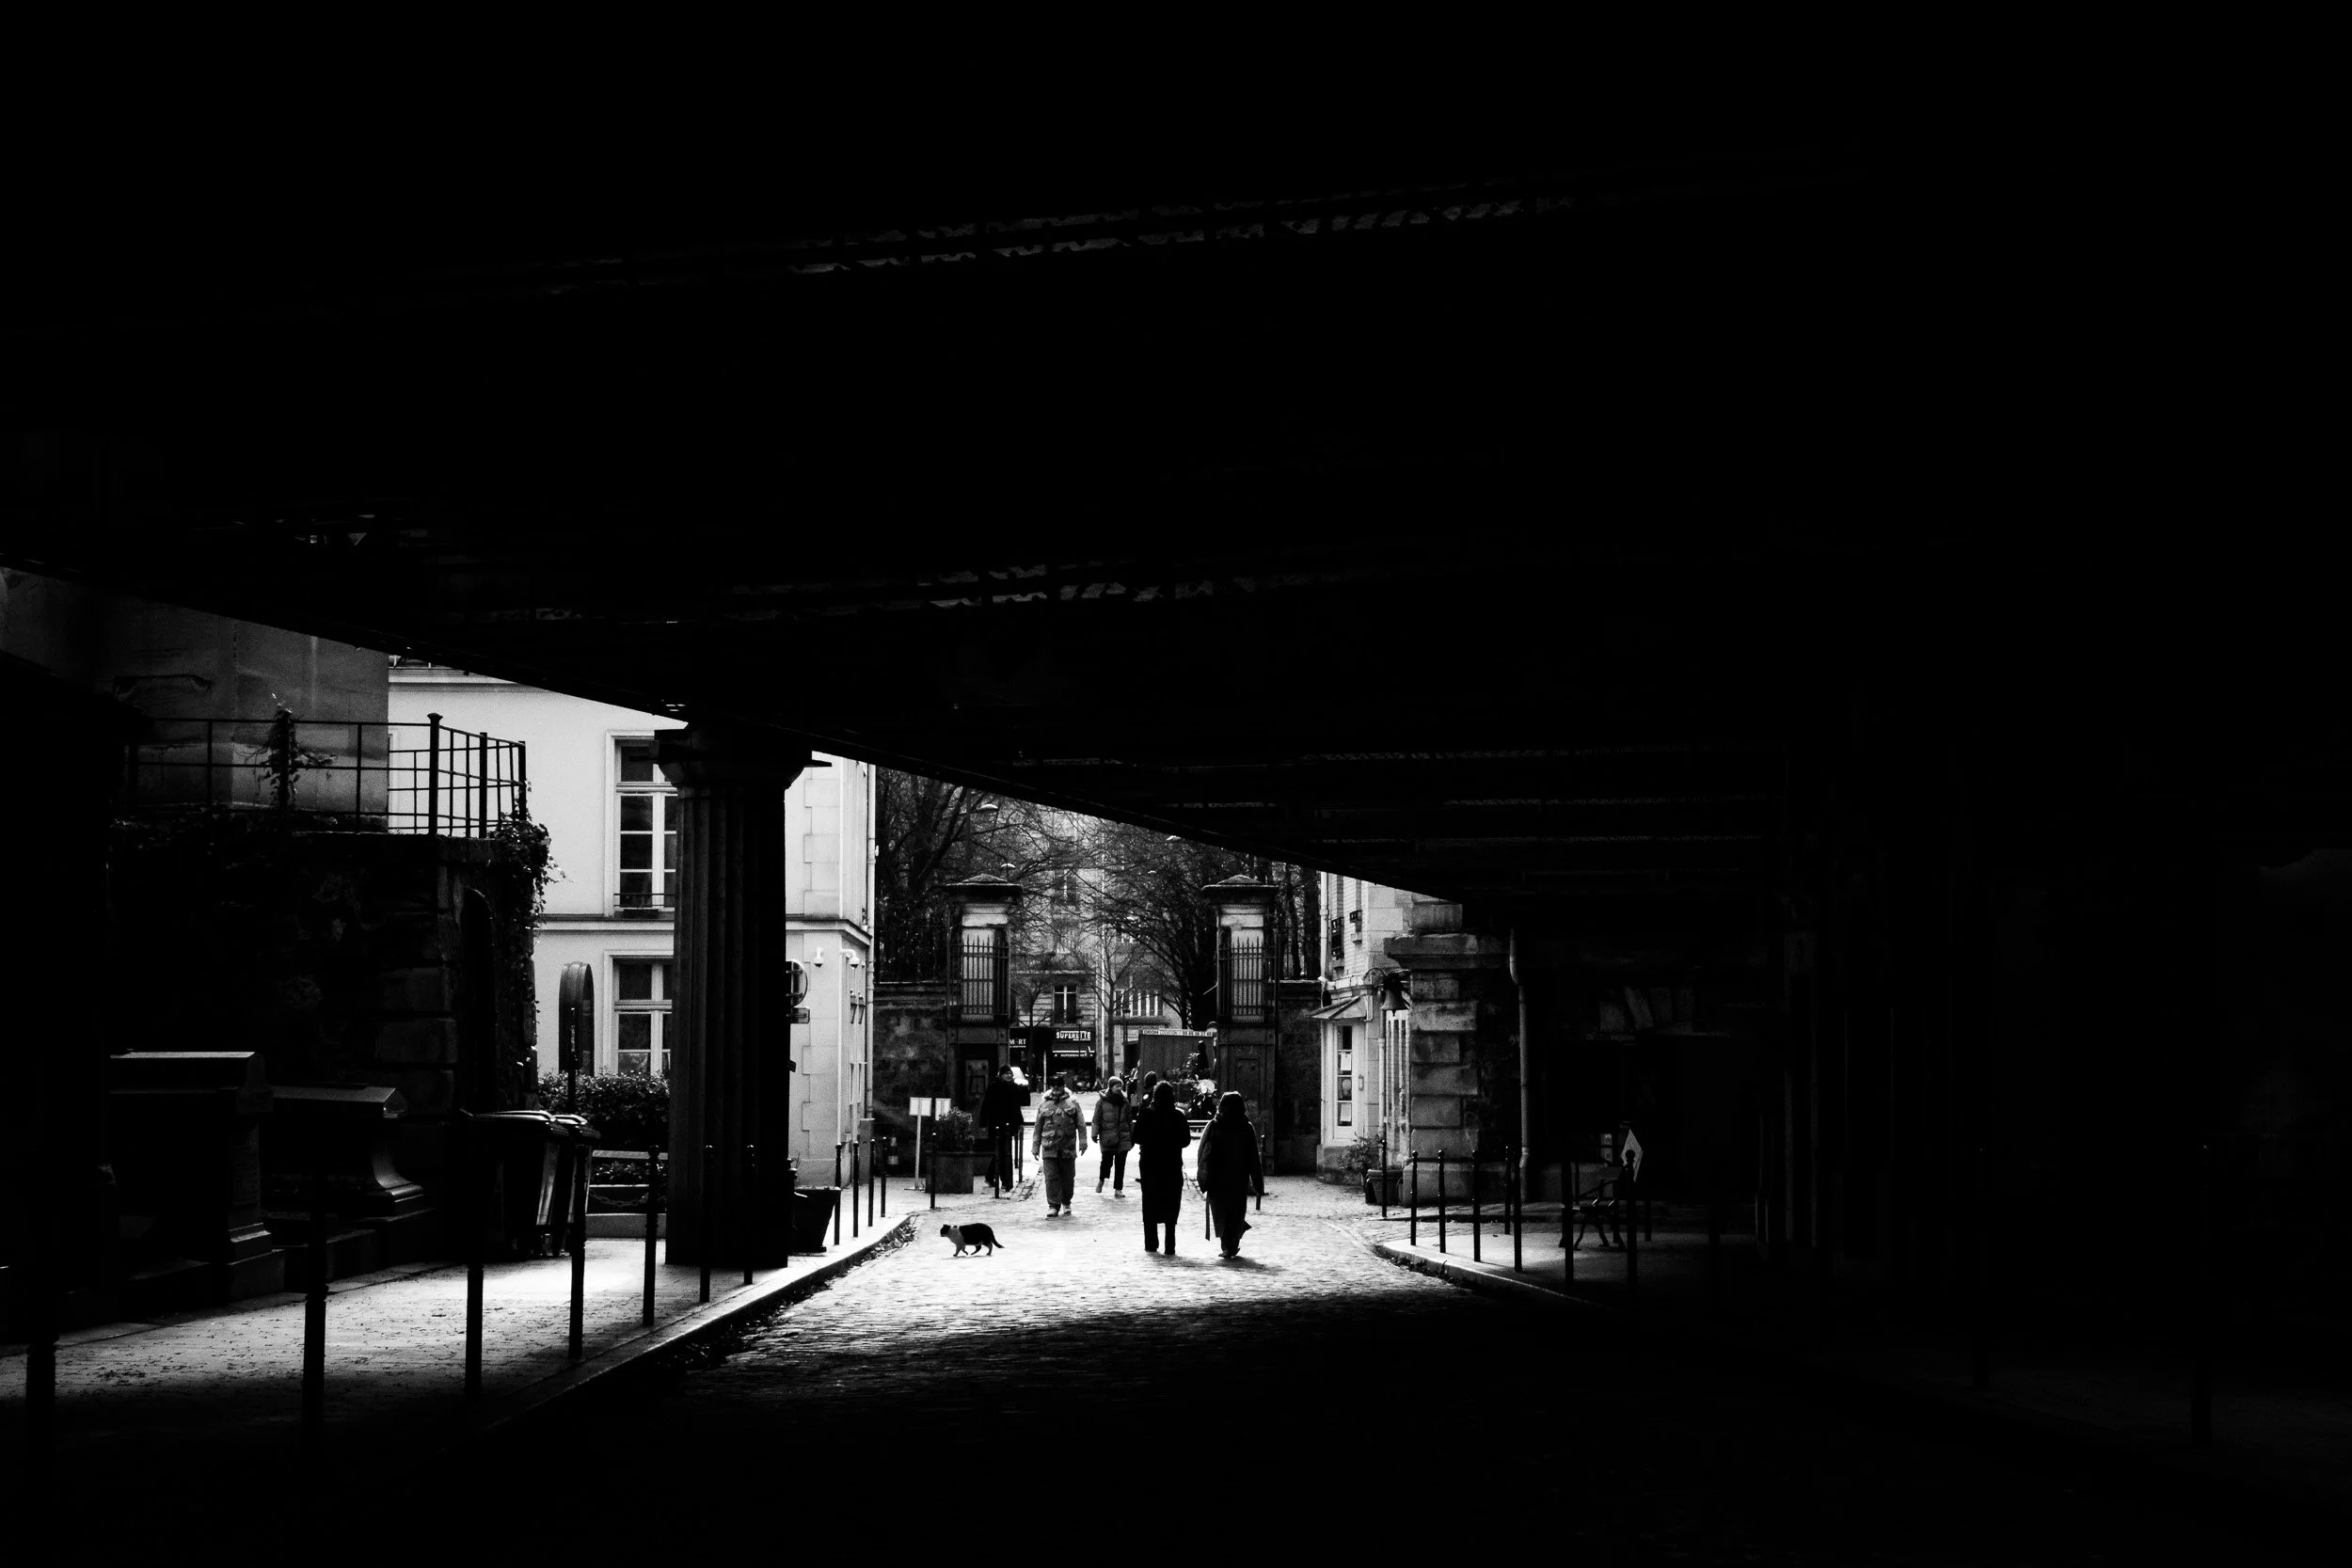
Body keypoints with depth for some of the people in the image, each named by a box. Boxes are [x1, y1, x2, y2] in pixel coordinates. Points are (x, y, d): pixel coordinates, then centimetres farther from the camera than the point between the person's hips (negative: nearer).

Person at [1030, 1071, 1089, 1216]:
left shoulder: (1072, 1102, 3)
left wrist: (1082, 1142, -4)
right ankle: (1053, 1206, -2)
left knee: (1068, 1177, 9)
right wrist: (1035, 1147, 11)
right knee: (1051, 1177, -6)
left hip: (1068, 1148, 0)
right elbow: (1038, 1128, 12)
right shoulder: (1044, 1104, 7)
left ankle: (1066, 1202, 27)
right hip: (1049, 1148, 0)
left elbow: (1081, 1124, 3)